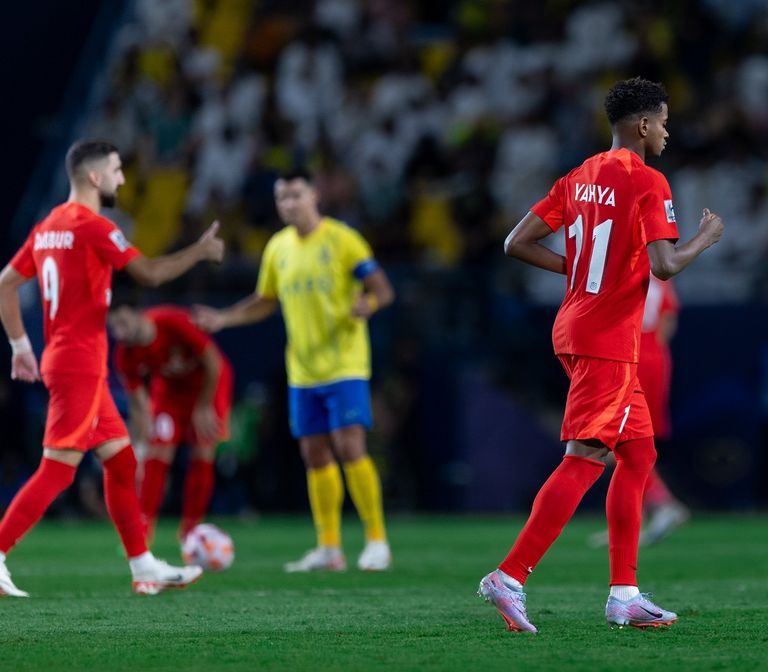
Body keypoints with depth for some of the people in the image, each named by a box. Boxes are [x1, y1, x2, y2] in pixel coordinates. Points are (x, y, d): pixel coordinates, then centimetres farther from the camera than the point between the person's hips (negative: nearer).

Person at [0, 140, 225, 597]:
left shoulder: (48, 227, 13)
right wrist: (200, 251, 0)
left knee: (122, 462, 13)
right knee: (57, 471, -10)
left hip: (79, 368, 10)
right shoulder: (92, 227, -14)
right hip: (80, 366, -10)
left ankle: (145, 568, 16)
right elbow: (151, 273, -14)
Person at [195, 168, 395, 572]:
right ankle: (328, 548, 12)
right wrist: (223, 319, 8)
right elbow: (264, 302, 22)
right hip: (302, 371, 6)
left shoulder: (341, 239, -7)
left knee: (349, 447, -15)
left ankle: (377, 541, -6)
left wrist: (366, 304, -32)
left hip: (343, 365, -6)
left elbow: (382, 290, -10)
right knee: (314, 455, 5)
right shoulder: (278, 247, 10)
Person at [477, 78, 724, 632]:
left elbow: (518, 243, 12)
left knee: (639, 455, 13)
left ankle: (624, 595, 12)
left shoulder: (580, 179, 13)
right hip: (609, 342, -9)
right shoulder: (648, 183, -12)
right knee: (583, 462, -10)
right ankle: (510, 577, -15)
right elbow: (664, 266, -22)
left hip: (577, 329, 9)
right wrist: (707, 237, -4)